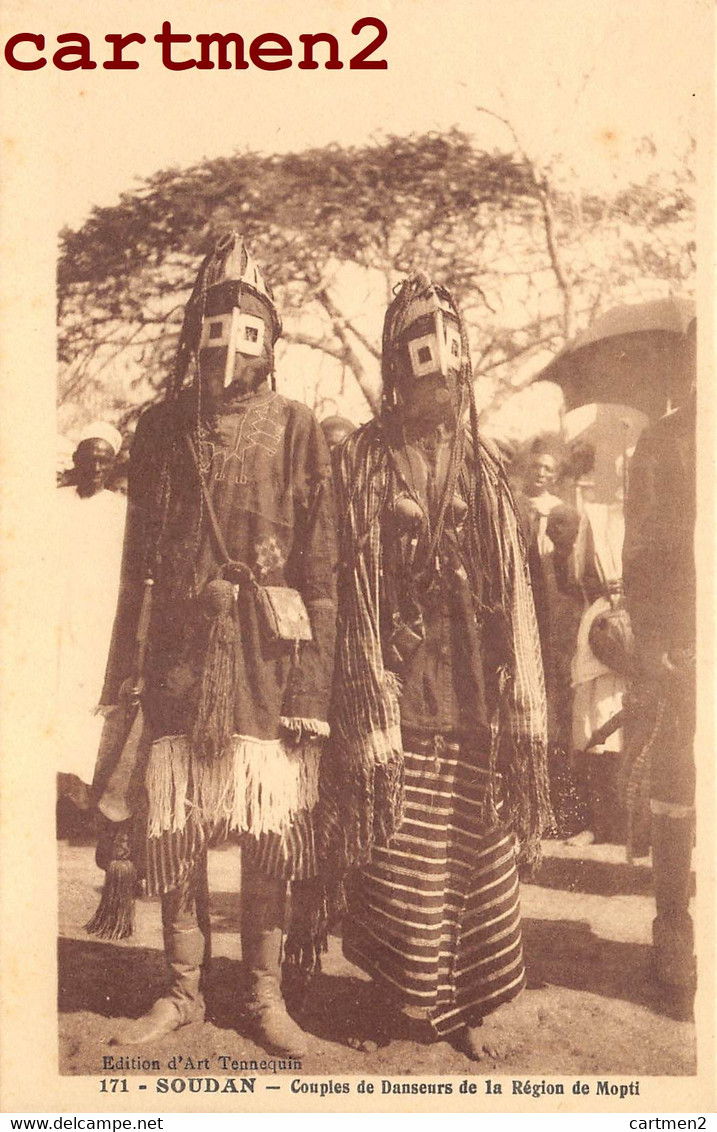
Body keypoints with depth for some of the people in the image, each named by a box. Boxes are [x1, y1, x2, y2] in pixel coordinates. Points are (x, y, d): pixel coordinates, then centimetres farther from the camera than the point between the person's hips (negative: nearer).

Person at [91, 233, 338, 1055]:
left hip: (266, 656, -2)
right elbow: (137, 558, 13)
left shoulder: (296, 430, 2)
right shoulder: (160, 427, 11)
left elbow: (321, 570, -1)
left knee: (269, 831, 3)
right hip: (178, 653, 3)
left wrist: (312, 687, -7)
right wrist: (123, 663, 7)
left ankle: (264, 993, 19)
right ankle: (182, 990, 22)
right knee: (172, 828, 6)